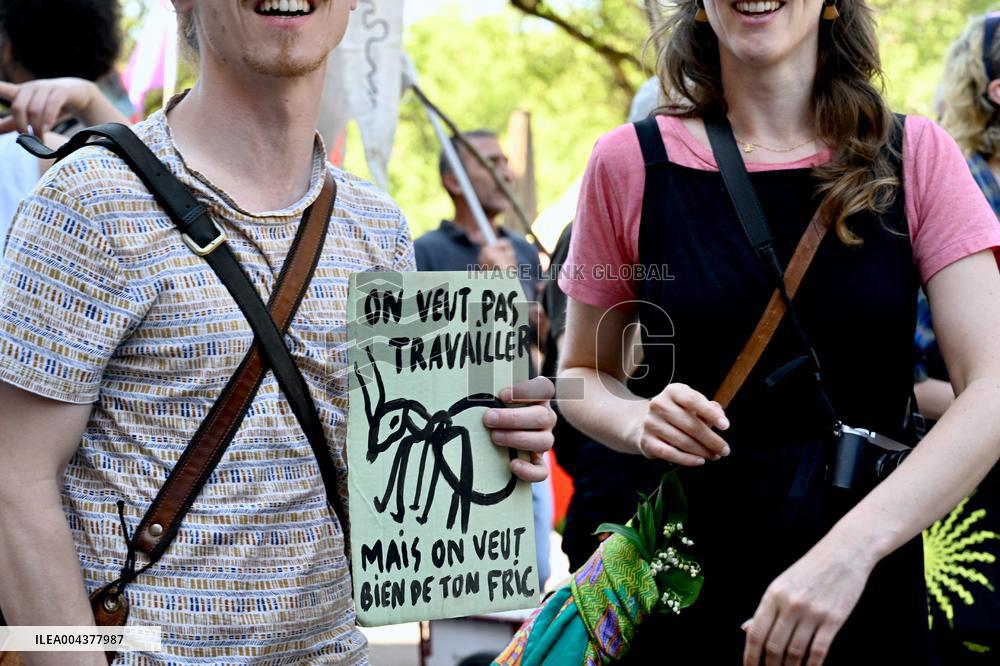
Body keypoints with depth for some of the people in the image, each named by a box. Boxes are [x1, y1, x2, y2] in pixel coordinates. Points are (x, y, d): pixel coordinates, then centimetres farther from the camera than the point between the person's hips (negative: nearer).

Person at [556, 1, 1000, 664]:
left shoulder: (916, 156, -3)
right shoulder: (632, 162, -2)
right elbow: (583, 373, 9)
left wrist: (851, 547, -26)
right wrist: (640, 422, -14)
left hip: (868, 590, 0)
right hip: (680, 579, 0)